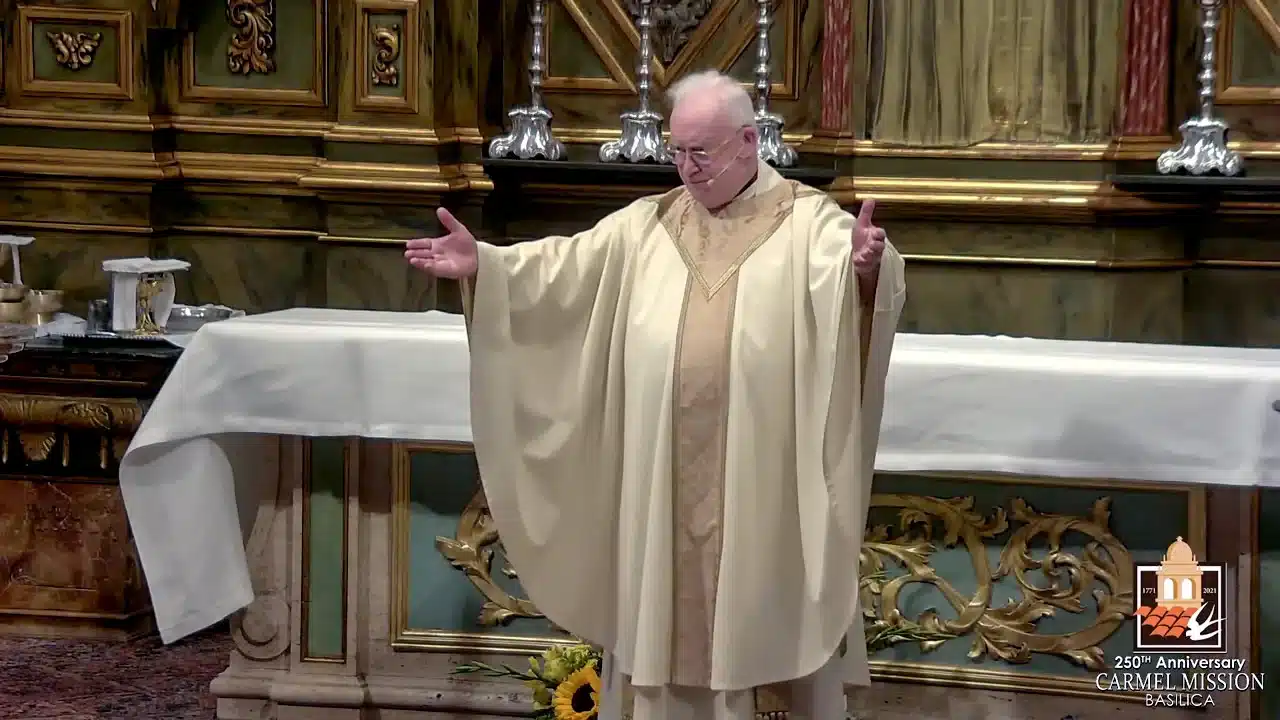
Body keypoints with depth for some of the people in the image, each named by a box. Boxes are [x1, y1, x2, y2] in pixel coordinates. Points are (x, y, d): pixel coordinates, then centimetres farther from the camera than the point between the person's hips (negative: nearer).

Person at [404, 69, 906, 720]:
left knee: (778, 613, 6)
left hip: (770, 477, -3)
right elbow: (566, 265, 5)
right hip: (669, 481, 4)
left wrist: (867, 268, -43)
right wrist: (484, 264, -10)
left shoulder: (809, 221, -2)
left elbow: (857, 282, -19)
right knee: (678, 620, 11)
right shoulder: (646, 225, 11)